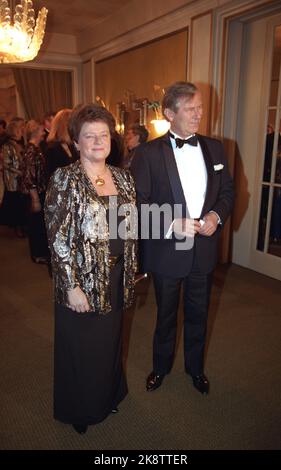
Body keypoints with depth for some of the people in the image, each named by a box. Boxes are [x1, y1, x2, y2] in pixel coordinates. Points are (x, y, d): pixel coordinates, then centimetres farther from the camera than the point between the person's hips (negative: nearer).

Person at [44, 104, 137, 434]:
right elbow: (58, 238, -16)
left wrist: (129, 273, 10)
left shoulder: (123, 178, 3)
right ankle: (79, 409, 42)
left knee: (109, 340, 22)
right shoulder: (64, 180, -14)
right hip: (82, 281, -5)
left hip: (116, 278, 5)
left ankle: (107, 396, 49)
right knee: (82, 347, 14)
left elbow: (130, 228, 9)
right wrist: (72, 286, -17)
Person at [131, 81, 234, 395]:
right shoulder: (149, 153, -11)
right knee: (166, 314, 18)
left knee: (198, 314, 20)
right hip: (167, 250, -3)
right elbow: (139, 203, -12)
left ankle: (195, 367, 45)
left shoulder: (214, 148, 2)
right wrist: (171, 224, -23)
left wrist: (217, 215, -11)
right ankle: (161, 366, 44)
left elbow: (227, 190, 8)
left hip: (204, 249, 3)